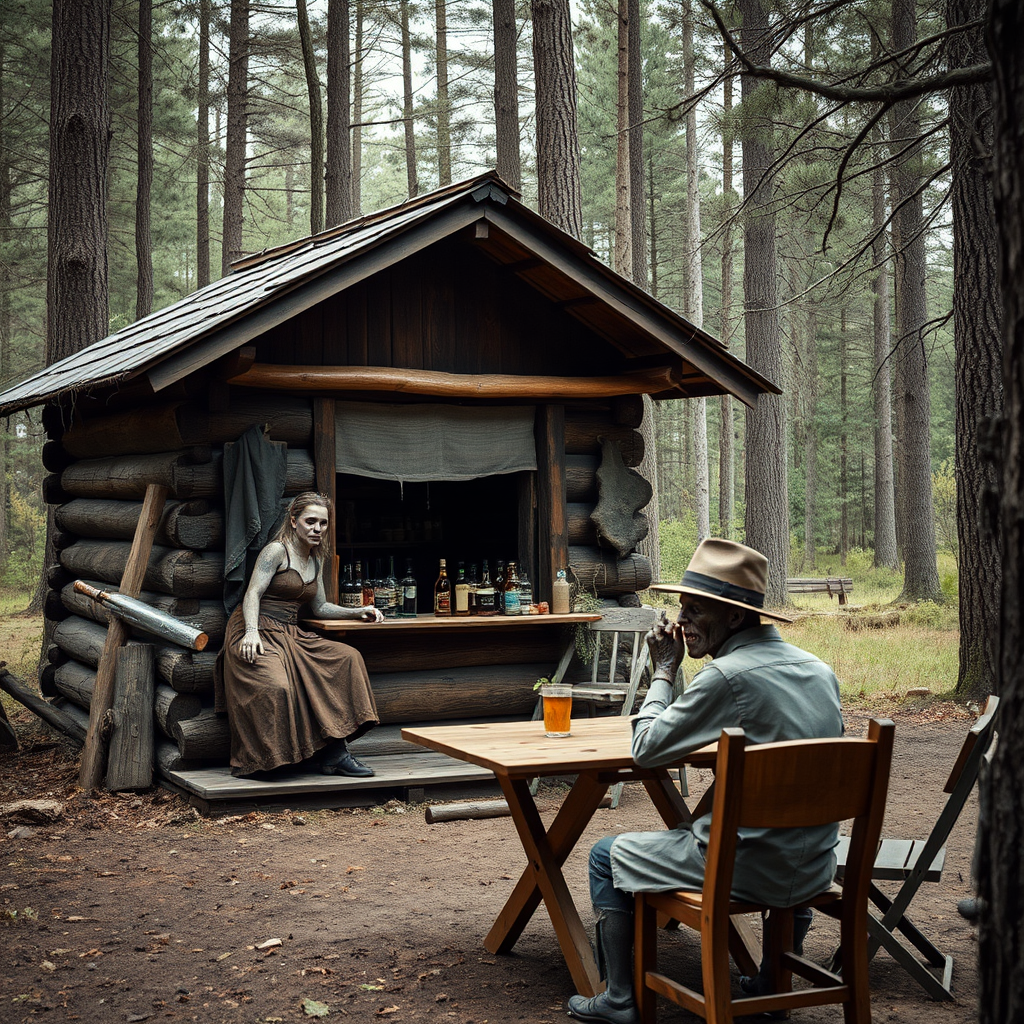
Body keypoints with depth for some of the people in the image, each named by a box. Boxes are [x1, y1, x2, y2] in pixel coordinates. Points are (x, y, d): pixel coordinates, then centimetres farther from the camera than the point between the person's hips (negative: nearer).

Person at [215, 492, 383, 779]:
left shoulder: (316, 562, 19)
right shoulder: (276, 551, -5)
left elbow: (320, 608, 24)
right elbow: (253, 594, -15)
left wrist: (358, 612, 12)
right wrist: (251, 632, -30)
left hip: (290, 634, 8)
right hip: (258, 632, -8)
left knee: (348, 658, -10)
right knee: (275, 686, -34)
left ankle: (333, 754, -15)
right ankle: (249, 762, -16)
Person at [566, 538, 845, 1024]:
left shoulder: (727, 675, -18)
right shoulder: (818, 669, 5)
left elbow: (646, 750, -10)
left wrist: (663, 671, 0)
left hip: (749, 871, -7)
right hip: (815, 873, 7)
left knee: (608, 855, 13)